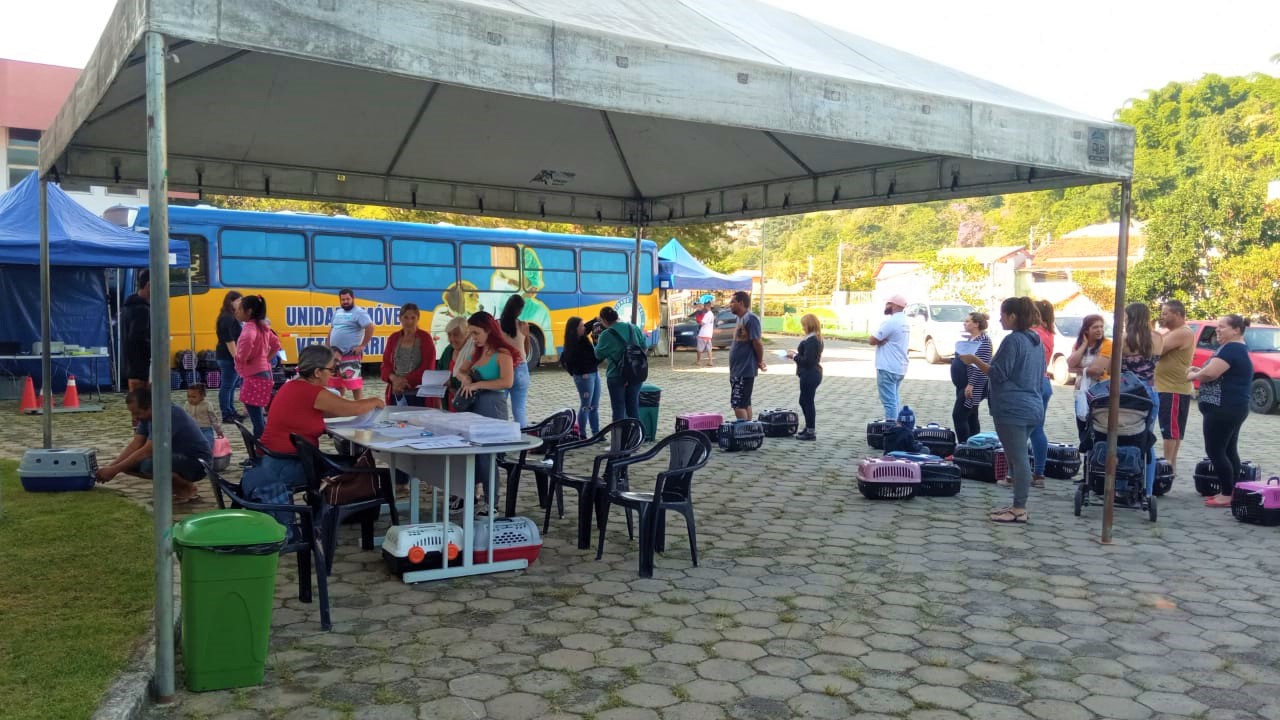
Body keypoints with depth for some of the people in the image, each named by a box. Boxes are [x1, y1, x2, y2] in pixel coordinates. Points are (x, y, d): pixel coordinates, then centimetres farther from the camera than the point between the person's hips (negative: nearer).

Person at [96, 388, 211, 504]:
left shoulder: (169, 415, -26)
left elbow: (147, 451, -28)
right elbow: (135, 444, -1)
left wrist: (114, 470, -23)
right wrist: (110, 466, -13)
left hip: (198, 461, -9)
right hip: (177, 457, 9)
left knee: (150, 465, -34)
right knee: (129, 463, 0)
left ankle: (188, 489, -9)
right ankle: (176, 485, 9)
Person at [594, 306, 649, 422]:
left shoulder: (606, 334, -15)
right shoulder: (634, 328, 1)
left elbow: (599, 355, -4)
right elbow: (644, 346, 11)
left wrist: (597, 342, 12)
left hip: (616, 376, -5)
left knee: (618, 408, 6)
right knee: (633, 406, 15)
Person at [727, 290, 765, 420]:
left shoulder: (750, 318, -16)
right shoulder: (741, 318, 13)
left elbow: (757, 342, -19)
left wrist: (760, 361, -6)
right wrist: (759, 361, 11)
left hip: (744, 370, -10)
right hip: (738, 369, 10)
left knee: (738, 404, -9)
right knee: (745, 403, 14)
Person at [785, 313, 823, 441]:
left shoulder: (810, 340, -20)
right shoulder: (817, 339, 12)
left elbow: (807, 360, -23)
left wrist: (794, 356, -10)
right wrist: (797, 353, 11)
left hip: (809, 375, -10)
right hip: (812, 374, 10)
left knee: (807, 402, -2)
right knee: (804, 401, 19)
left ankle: (811, 432, 6)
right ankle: (809, 428, 28)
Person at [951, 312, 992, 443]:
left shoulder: (983, 341, -16)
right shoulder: (971, 339, 15)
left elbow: (981, 366, -23)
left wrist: (971, 385, -26)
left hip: (972, 387, -10)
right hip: (963, 385, 10)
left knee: (959, 415, -12)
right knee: (971, 417, 12)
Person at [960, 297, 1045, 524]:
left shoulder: (1013, 340, -14)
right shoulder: (1036, 341, 14)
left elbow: (999, 374, -15)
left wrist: (975, 361, -8)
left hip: (1013, 409, -9)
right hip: (1033, 406, 10)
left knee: (1018, 458, -6)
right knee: (1020, 457, 15)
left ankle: (1019, 510, -2)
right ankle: (1018, 505, 20)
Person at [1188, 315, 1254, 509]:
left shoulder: (1231, 348, -16)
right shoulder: (1239, 349, 19)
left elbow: (1211, 373, -25)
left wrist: (1193, 375, -5)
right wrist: (1200, 370, 6)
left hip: (1223, 408, -11)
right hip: (1233, 408, 11)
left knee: (1215, 451, -8)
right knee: (1229, 451, 11)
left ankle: (1227, 495, -6)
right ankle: (1229, 492, 15)